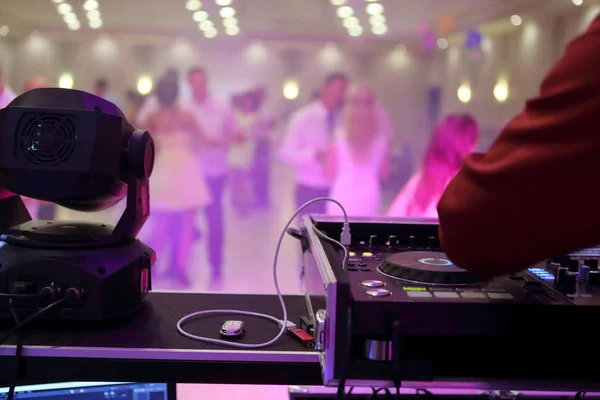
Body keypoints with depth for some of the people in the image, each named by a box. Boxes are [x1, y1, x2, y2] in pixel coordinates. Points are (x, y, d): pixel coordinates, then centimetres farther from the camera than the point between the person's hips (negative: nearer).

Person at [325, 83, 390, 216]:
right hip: (369, 197, 1)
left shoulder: (340, 135, -5)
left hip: (342, 196, -1)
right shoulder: (382, 138, -2)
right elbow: (384, 173, 9)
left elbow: (330, 172, 2)